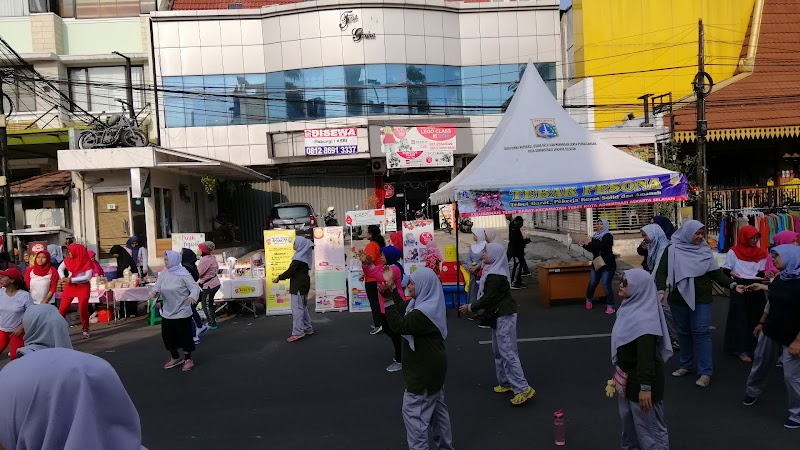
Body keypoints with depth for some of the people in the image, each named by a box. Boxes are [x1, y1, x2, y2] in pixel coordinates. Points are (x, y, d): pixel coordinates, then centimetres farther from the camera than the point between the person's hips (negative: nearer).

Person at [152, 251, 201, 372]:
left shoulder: (183, 274, -14)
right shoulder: (163, 274, 3)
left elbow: (195, 287, -19)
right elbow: (158, 286, 0)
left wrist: (193, 296, -40)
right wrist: (156, 291, -24)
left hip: (182, 312, -6)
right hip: (167, 312, 6)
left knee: (184, 335, 2)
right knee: (167, 335, 15)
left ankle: (188, 359, 19)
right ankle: (175, 357, 35)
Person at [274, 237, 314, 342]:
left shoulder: (299, 257, -17)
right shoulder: (304, 255, 12)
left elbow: (290, 271, -18)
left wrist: (279, 278, -7)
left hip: (298, 286, -10)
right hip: (304, 284, 10)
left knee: (297, 308, -9)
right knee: (303, 307, 17)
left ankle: (298, 332, -10)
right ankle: (308, 329, 22)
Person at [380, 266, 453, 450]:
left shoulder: (424, 313, -27)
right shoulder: (429, 305, 6)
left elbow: (399, 325, -30)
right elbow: (403, 309, 18)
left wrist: (388, 299, -32)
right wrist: (391, 286, 14)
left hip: (424, 371, -11)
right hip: (431, 367, 11)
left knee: (413, 410, -1)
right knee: (437, 407, 20)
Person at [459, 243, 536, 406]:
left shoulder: (495, 276, -20)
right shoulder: (491, 271, 10)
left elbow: (488, 298, -20)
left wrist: (470, 307, -10)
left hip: (504, 316, -10)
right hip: (499, 315, 10)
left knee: (507, 351, -10)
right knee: (498, 350, 16)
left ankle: (523, 389, -8)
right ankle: (506, 383, 25)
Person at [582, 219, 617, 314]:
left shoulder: (608, 236, -11)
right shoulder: (595, 236, 9)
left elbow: (601, 245, -29)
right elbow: (592, 249, 13)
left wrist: (589, 243, -23)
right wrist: (584, 245, -4)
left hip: (607, 264, -6)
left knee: (606, 285, -9)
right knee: (592, 283, 6)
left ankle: (610, 306, 0)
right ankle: (588, 299, 31)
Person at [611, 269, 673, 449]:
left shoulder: (644, 318, -26)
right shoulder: (630, 307, 2)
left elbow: (647, 355, -27)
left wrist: (645, 387, -26)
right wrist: (620, 372, 21)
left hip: (641, 378, -9)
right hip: (627, 374, 9)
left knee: (648, 424, 5)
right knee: (628, 419, 25)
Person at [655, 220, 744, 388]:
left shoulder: (705, 251, 2)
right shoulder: (672, 250, -4)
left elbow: (716, 273, 1)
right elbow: (662, 272, -8)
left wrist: (733, 285, -12)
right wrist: (661, 290, -23)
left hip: (701, 299, 0)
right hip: (678, 299, 1)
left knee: (701, 333, -5)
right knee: (683, 332, 12)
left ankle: (706, 372, 0)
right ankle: (686, 365, 25)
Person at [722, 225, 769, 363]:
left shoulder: (761, 253, 7)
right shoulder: (733, 252, -4)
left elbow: (761, 273, 8)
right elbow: (725, 270, -5)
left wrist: (766, 275, -14)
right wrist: (732, 273, -24)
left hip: (756, 289, 4)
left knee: (756, 318, 7)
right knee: (740, 319, -2)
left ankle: (754, 347, 20)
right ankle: (740, 349, 2)